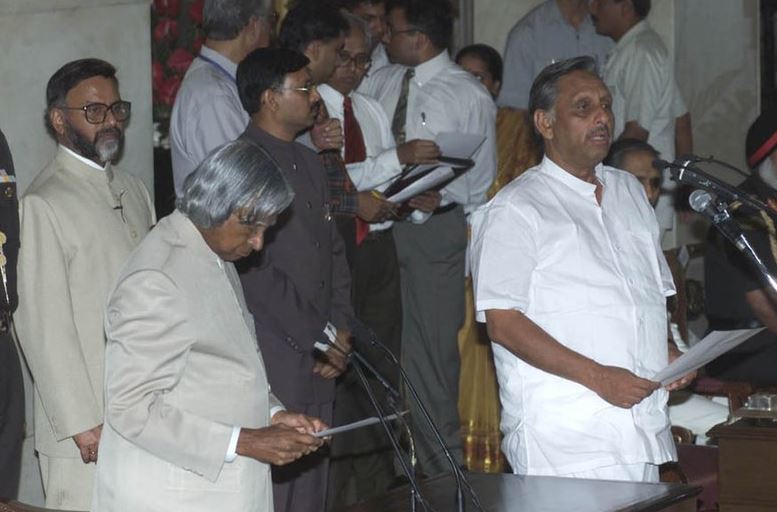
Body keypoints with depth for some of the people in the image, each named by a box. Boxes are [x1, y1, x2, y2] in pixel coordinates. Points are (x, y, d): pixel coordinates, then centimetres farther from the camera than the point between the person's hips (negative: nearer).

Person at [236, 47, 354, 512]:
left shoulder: (309, 163, 17)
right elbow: (254, 271, -17)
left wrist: (340, 327, 4)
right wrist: (320, 335, -12)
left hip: (317, 365, 9)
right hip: (274, 364, -9)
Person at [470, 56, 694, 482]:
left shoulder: (629, 192, 20)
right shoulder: (514, 209, -2)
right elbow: (502, 322, -11)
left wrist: (668, 352, 6)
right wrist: (597, 376, -16)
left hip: (644, 428, 6)